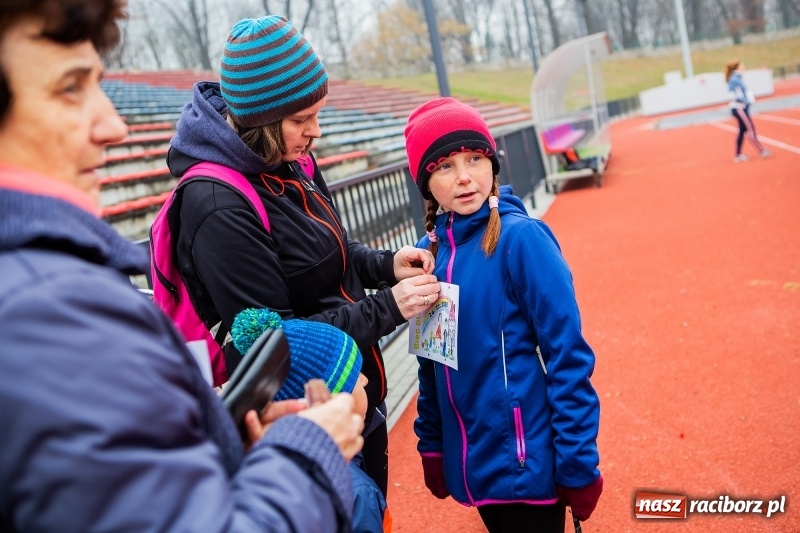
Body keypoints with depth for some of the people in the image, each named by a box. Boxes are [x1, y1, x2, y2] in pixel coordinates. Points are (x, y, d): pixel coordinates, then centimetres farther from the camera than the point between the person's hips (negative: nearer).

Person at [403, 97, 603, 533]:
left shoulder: (521, 237, -16)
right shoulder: (430, 251, 0)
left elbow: (568, 357, -15)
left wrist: (578, 464, -14)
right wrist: (431, 446, 11)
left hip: (528, 463, -5)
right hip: (470, 465, 5)